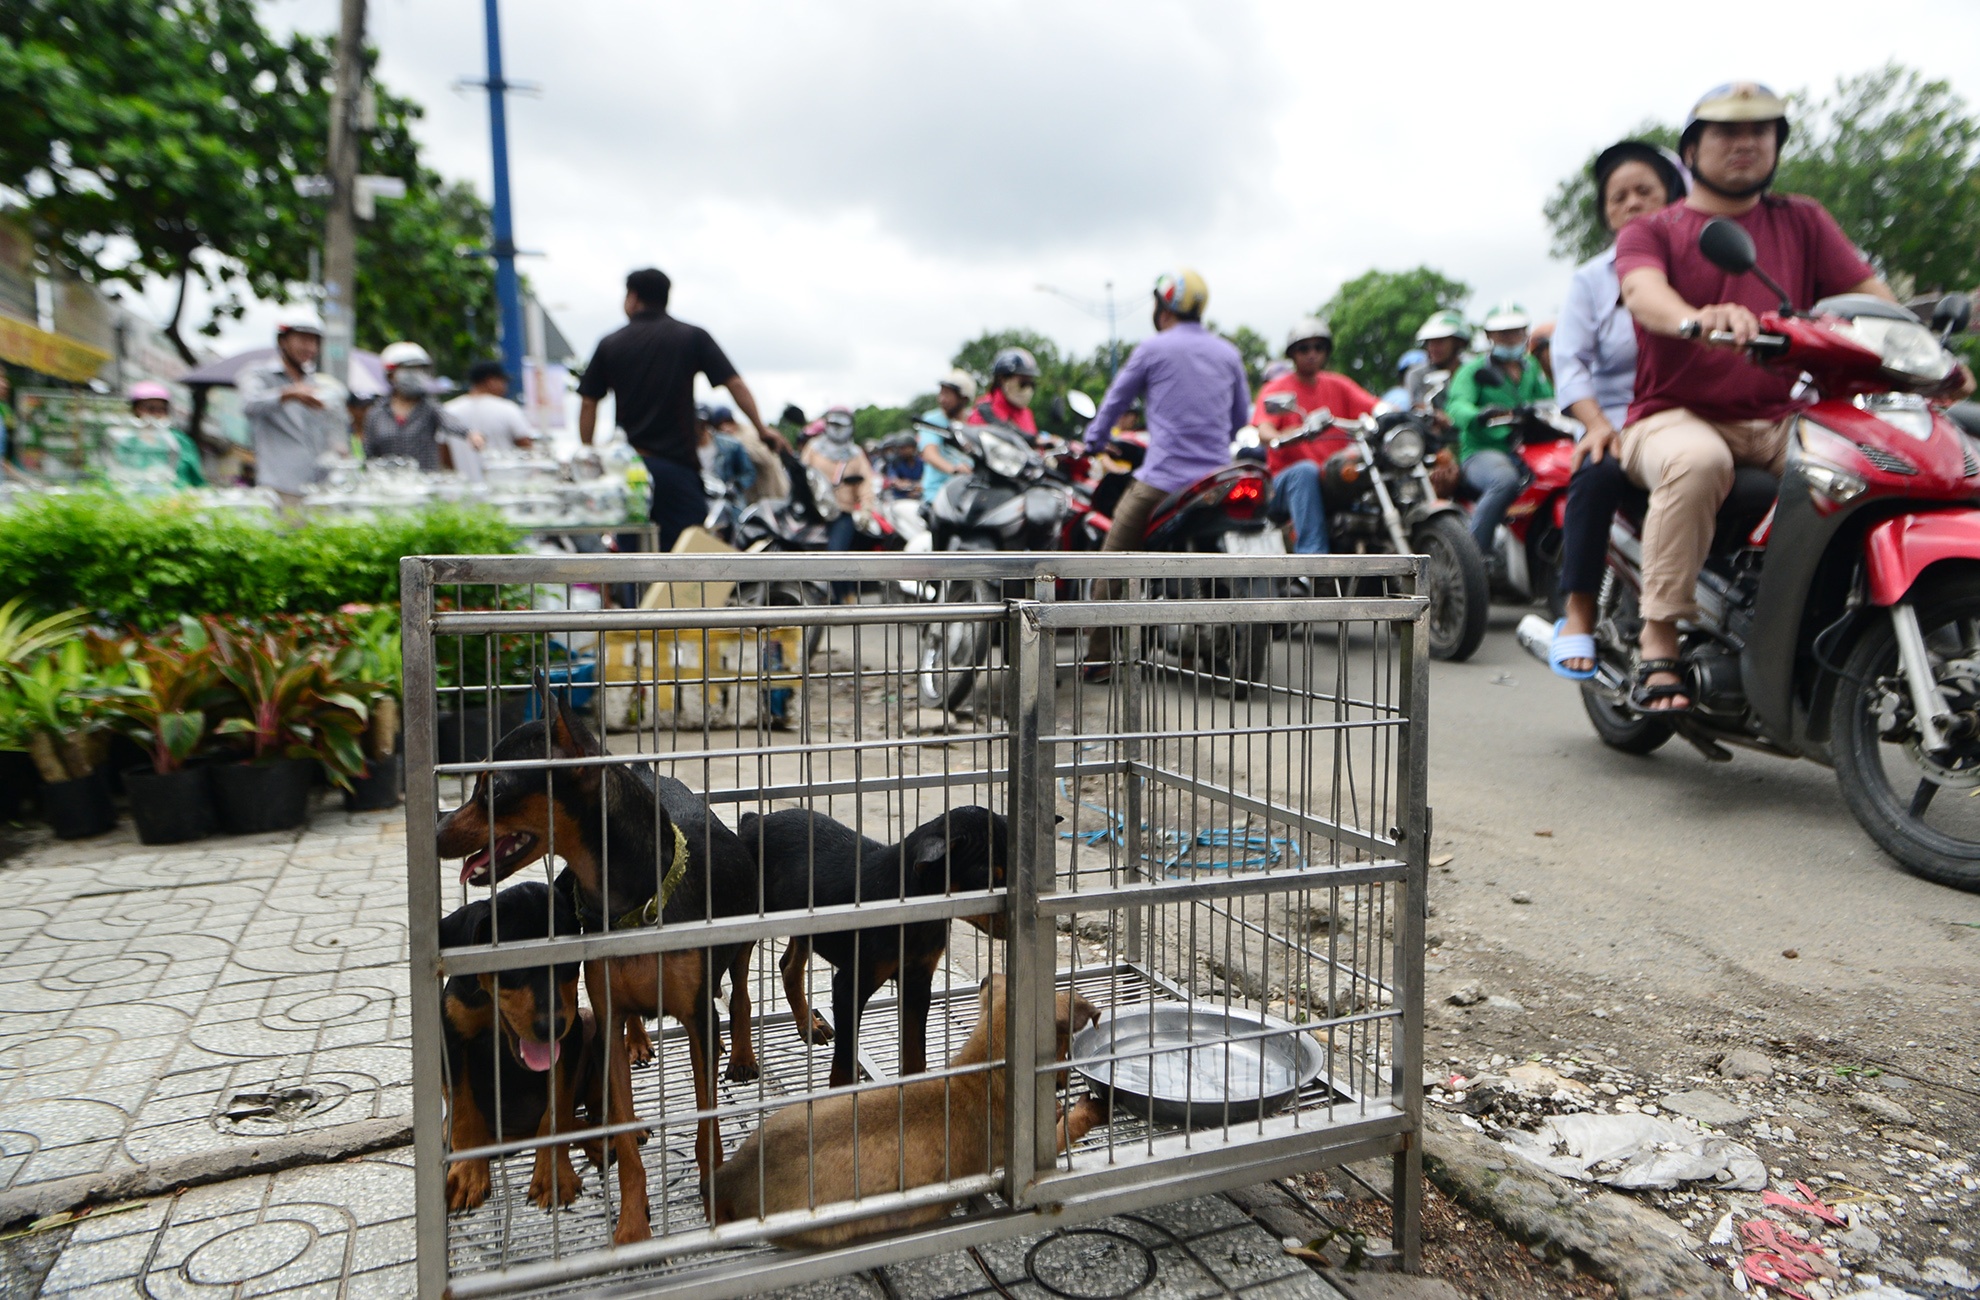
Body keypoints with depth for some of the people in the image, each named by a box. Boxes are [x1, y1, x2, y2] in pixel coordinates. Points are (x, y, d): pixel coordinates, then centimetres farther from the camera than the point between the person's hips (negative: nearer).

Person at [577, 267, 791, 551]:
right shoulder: (692, 337, 3)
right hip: (677, 462, -3)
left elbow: (588, 403, 6)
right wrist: (762, 429, 3)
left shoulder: (610, 344, 7)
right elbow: (735, 384, -3)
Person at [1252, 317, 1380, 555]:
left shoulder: (1338, 386, 16)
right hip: (1287, 480, -4)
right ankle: (1311, 552, -43)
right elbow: (1263, 430, -14)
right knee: (1306, 470, -37)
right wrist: (1278, 439, -38)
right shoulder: (1276, 389, 5)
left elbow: (1375, 407, 3)